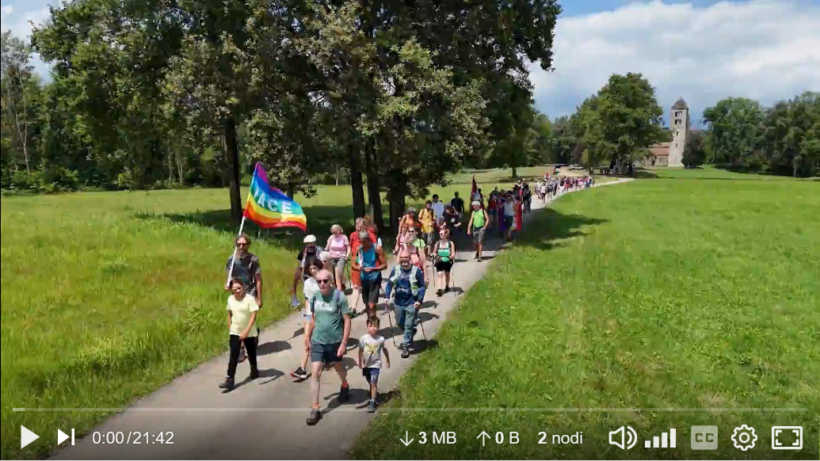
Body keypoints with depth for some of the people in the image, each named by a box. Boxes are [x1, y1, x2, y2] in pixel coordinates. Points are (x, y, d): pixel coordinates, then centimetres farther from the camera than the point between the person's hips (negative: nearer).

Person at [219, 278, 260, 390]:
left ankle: (254, 370, 43)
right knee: (233, 355, -6)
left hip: (249, 332, -2)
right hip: (235, 332, 2)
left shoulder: (250, 299, -18)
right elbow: (229, 314, 12)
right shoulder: (230, 299, -3)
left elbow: (253, 316, -20)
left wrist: (246, 331, -26)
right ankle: (230, 380, -8)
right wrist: (230, 328, 8)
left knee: (251, 353, 17)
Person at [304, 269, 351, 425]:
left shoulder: (339, 297, -16)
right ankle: (315, 409, 2)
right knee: (315, 373, -5)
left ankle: (345, 386, 52)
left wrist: (344, 343, -16)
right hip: (317, 341, 2)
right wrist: (307, 338, 13)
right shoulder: (314, 297, -4)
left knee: (338, 367, 21)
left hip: (335, 341, -2)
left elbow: (347, 320, -13)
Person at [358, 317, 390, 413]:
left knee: (373, 383, -12)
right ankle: (375, 394, 44)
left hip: (376, 364, -3)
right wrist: (360, 363, -2)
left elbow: (384, 350, 4)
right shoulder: (363, 339, -13)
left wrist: (387, 360, 15)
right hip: (366, 365, 3)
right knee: (370, 382, 20)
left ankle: (372, 402, -8)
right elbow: (361, 351, -4)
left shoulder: (381, 339, -13)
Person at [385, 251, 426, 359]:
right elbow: (389, 284, 5)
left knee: (408, 326, 0)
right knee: (399, 323, 18)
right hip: (398, 302, 4)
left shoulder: (416, 270, -12)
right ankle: (411, 332, 46)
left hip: (411, 303, -4)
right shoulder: (395, 270, -4)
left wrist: (420, 300, -13)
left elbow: (422, 286, -6)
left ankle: (406, 347, 13)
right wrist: (387, 297, -4)